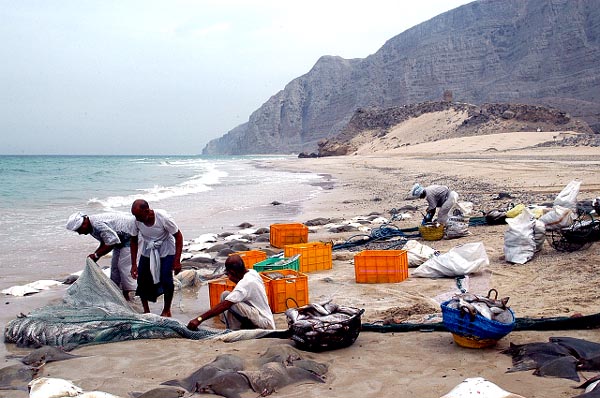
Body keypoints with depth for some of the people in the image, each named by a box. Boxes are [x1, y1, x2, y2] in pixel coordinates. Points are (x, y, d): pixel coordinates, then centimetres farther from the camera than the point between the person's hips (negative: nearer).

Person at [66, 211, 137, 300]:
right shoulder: (92, 227, 3)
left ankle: (129, 294, -7)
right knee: (115, 264, 13)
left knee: (124, 264, -12)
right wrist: (94, 255, -1)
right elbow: (105, 243, 13)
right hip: (122, 238, 11)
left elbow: (113, 242, -29)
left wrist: (96, 255, -21)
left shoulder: (98, 224, -29)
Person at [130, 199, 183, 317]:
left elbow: (178, 236, -19)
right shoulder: (137, 221, -20)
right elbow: (134, 241, -3)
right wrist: (134, 264, -5)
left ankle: (166, 310, 11)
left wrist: (177, 261, -22)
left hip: (166, 252, -3)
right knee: (142, 280, -3)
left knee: (166, 280, -11)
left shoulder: (163, 218, -29)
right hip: (147, 252, 3)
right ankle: (146, 310, 16)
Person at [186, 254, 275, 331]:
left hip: (265, 324, -10)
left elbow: (223, 305, -29)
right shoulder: (252, 273, 2)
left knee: (230, 303, -26)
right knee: (225, 295, 3)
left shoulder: (245, 283, -24)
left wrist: (199, 319, -29)